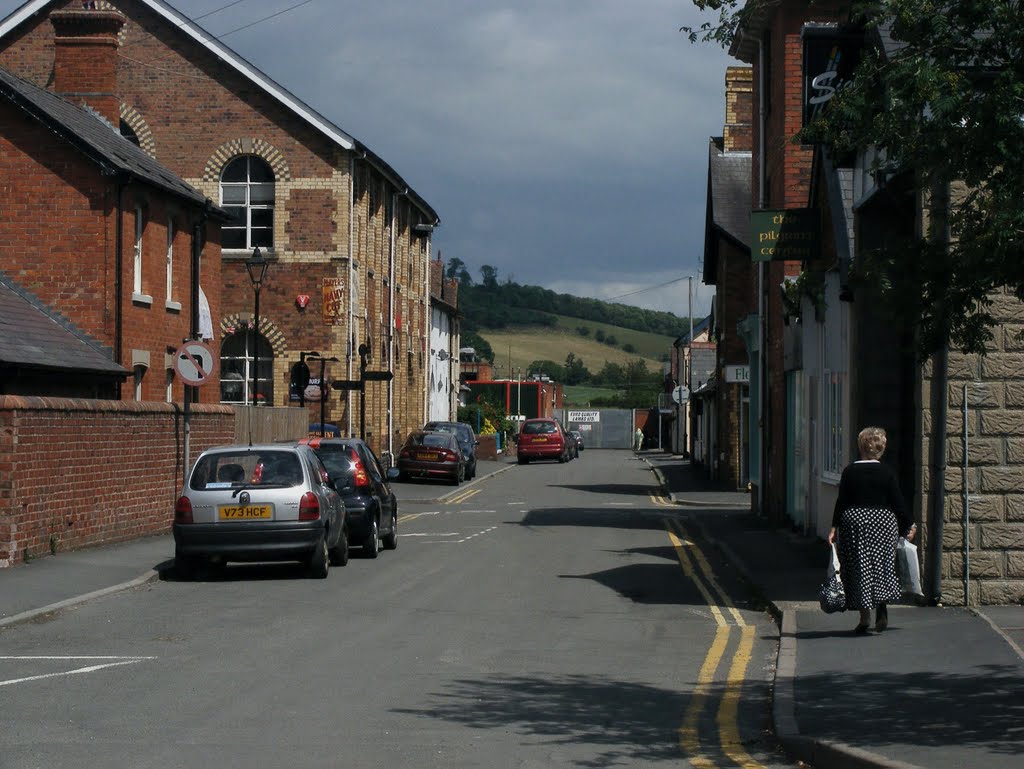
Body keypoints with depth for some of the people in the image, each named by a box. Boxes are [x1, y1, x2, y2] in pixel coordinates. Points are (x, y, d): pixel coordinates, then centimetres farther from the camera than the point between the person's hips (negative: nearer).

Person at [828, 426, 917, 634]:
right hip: (883, 523, 0)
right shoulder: (887, 472, -3)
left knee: (858, 568, 4)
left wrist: (834, 527, 2)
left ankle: (865, 615, 1)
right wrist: (909, 525, 9)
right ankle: (882, 610, -8)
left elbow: (841, 501, -2)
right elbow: (897, 502, -1)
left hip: (854, 522, 0)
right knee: (881, 566, 7)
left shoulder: (850, 471, -1)